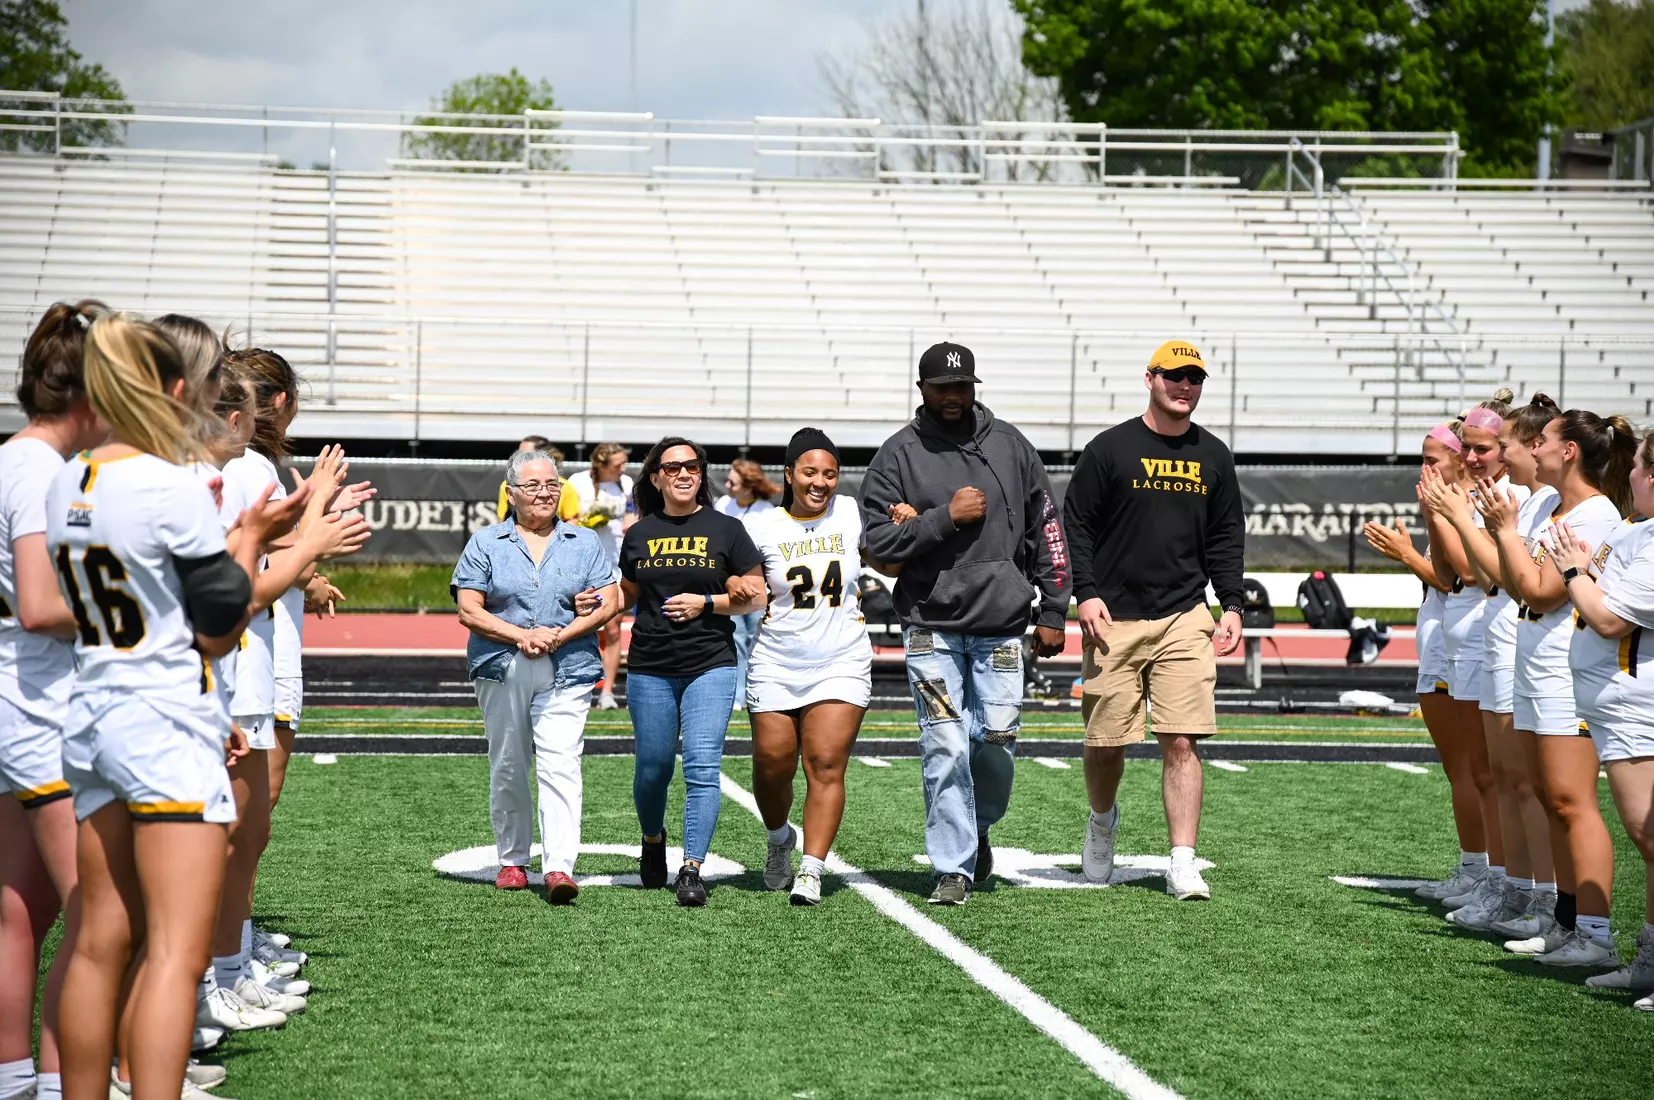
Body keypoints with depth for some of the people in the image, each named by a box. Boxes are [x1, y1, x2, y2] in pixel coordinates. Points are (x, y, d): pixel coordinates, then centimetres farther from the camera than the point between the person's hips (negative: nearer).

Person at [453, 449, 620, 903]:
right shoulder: (486, 543, 7)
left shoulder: (585, 542, 11)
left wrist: (560, 635, -10)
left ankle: (559, 867, -20)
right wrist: (521, 636, -13)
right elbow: (469, 611, -1)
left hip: (567, 673, -1)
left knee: (560, 766, -13)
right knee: (507, 768, 8)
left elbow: (608, 602, 4)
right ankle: (512, 860, 21)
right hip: (501, 670, 1)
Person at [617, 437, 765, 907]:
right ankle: (653, 842, 37)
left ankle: (693, 869, -14)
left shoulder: (725, 529, 4)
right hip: (649, 669, 2)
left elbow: (756, 597, 3)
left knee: (702, 766, -14)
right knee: (652, 767, 8)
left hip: (710, 666, -2)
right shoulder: (638, 535, 11)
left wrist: (706, 602, -10)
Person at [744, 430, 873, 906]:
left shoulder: (851, 515, 3)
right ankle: (780, 838, 34)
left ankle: (811, 871, -10)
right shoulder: (762, 528, 1)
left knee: (826, 765, -10)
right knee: (772, 764, 3)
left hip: (841, 663, 0)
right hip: (777, 665, 1)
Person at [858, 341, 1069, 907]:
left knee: (998, 741, 1)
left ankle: (977, 828, 30)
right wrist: (946, 517, -16)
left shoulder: (1010, 446, 8)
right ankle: (953, 869, 1)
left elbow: (1046, 531, 12)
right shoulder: (898, 455, 1)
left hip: (1001, 625, 2)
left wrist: (1053, 613, 9)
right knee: (946, 749, -6)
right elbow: (879, 541, -6)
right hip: (931, 627, -2)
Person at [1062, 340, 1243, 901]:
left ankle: (1182, 864, -7)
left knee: (1182, 743, -8)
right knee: (1106, 742, 5)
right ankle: (1103, 820, 35)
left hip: (1185, 620, 2)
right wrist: (1086, 593, -8)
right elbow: (1077, 526, 2)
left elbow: (1226, 538, 16)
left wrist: (1232, 605, 7)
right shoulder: (1110, 448, 0)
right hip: (1115, 620, -2)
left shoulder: (1213, 456, 11)